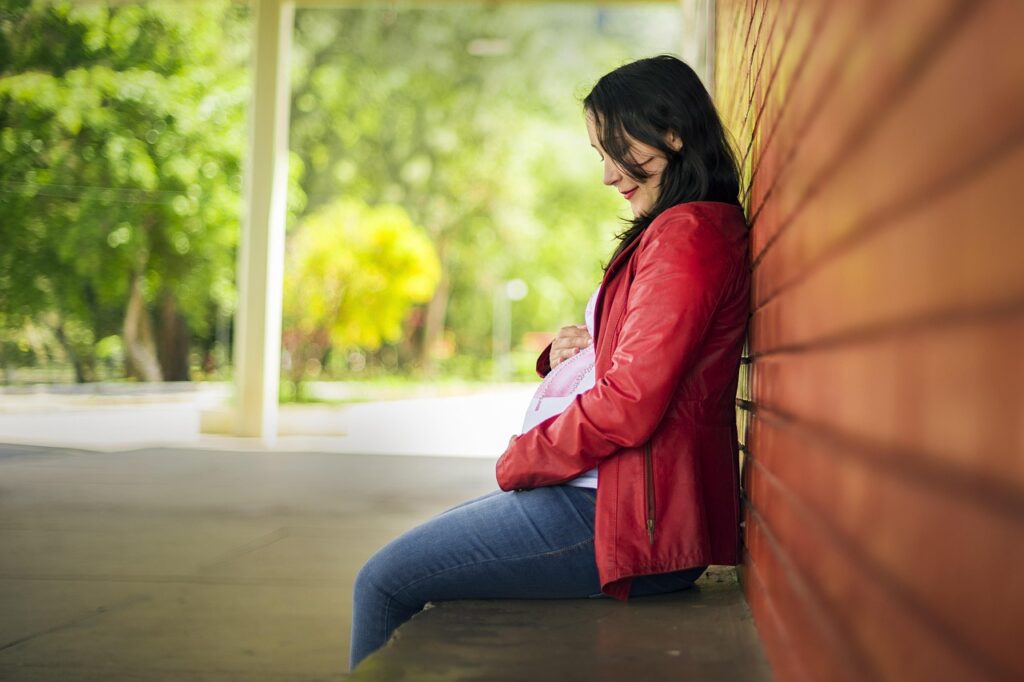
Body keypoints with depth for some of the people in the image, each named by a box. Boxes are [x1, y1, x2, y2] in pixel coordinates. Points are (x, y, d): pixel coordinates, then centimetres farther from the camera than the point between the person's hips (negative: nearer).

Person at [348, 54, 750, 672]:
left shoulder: (688, 234, -16)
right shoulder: (684, 229, 18)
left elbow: (630, 404, -22)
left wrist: (519, 461, -8)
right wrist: (573, 351, 2)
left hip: (631, 518, -11)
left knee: (383, 583, -5)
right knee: (423, 553, 22)